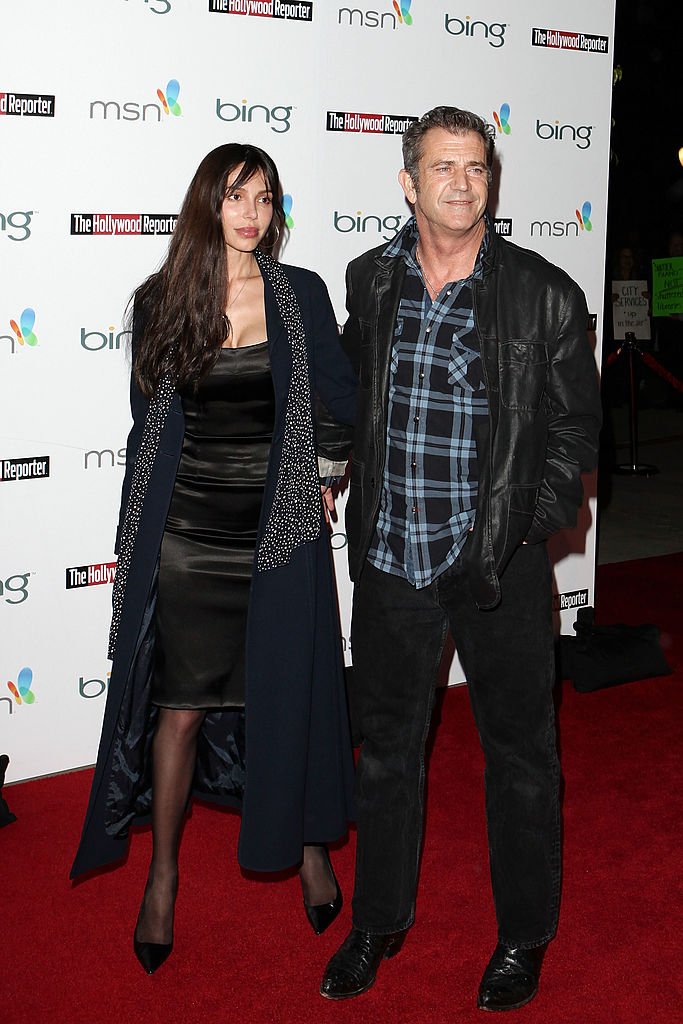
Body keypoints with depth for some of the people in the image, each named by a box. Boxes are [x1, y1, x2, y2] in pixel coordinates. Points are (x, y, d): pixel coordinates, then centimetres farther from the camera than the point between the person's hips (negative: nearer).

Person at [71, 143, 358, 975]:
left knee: (290, 695, 9)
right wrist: (133, 542, 8)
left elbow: (339, 401, 11)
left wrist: (327, 473, 7)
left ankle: (309, 846, 32)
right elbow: (147, 426, 7)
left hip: (281, 532, 0)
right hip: (188, 538, 0)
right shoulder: (161, 301, 2)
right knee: (182, 707, 7)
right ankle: (163, 874, 24)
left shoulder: (301, 294, 1)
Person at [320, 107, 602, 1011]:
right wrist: (342, 478, 9)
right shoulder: (371, 281, 3)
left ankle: (525, 935, 32)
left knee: (519, 751, 12)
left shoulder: (544, 294, -7)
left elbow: (574, 429, -3)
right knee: (386, 745, 16)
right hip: (390, 559, 3)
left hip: (499, 567, -3)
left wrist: (519, 534, -12)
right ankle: (379, 920, 36)